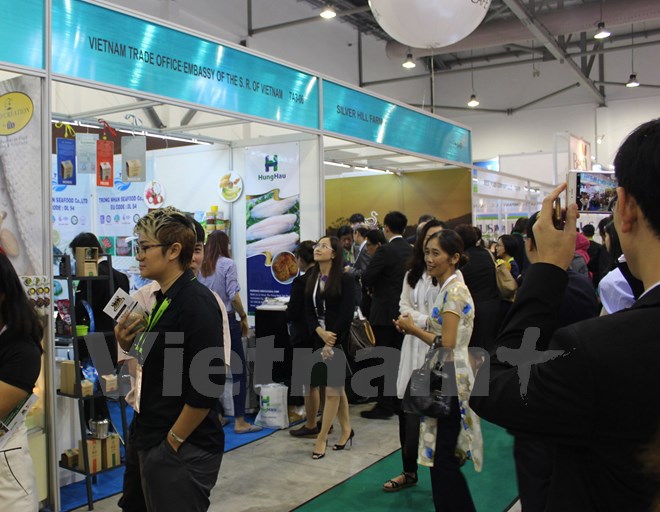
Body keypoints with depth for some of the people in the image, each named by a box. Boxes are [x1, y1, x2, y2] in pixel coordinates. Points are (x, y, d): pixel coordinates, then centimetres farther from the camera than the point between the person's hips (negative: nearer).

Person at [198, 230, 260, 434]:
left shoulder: (201, 267, 7)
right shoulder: (228, 264, -9)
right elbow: (233, 295, -15)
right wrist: (244, 317, -4)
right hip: (226, 320, -6)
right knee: (239, 371, 0)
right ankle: (239, 421, 0)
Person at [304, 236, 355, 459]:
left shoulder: (344, 280, -9)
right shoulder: (312, 279, 9)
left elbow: (347, 314, -14)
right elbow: (308, 312, 4)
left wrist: (331, 343, -16)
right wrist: (320, 332, -14)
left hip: (338, 340, -5)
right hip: (318, 339, 6)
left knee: (332, 389, -2)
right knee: (336, 387, 14)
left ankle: (321, 438, 6)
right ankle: (346, 429, 28)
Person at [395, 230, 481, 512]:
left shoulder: (454, 290, -17)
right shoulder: (447, 288, 13)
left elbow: (447, 343, -22)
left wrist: (413, 329, -12)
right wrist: (416, 328, 2)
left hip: (451, 380, -10)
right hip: (443, 378, 10)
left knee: (443, 458, -1)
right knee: (442, 457, 16)